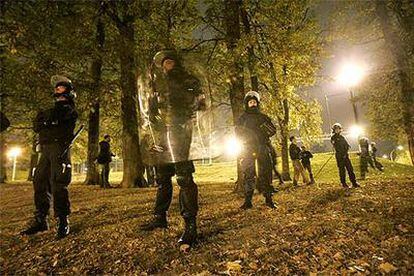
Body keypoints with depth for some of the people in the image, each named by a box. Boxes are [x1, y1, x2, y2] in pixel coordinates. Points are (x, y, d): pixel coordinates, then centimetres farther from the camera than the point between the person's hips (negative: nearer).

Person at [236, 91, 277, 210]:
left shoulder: (263, 117, 15)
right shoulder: (242, 118, 10)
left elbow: (273, 130, 7)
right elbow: (238, 133, 4)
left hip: (263, 150, 2)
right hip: (248, 150, -1)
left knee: (265, 174, 2)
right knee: (248, 175, -3)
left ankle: (268, 199, 12)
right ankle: (248, 201, 3)